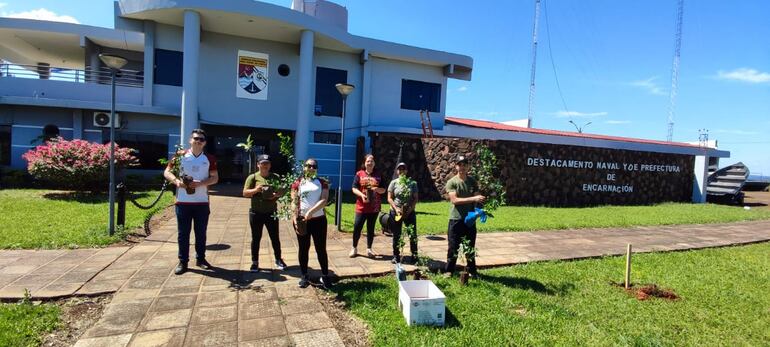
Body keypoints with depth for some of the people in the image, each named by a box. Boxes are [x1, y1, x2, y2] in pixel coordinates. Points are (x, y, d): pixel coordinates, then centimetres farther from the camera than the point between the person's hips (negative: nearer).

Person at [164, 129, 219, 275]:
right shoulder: (180, 156, 2)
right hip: (183, 201, -1)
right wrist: (176, 181, -17)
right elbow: (167, 172, 3)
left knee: (201, 232, 9)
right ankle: (183, 261, 15)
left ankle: (200, 259, 23)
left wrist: (200, 183, -15)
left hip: (202, 202, 1)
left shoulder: (210, 159, 4)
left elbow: (215, 178, 1)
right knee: (183, 233, 5)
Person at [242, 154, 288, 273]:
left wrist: (276, 194, -13)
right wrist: (255, 190, -25)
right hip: (256, 213, -2)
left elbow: (282, 191, 9)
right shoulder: (252, 177, -3)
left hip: (271, 212, 2)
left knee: (275, 237, 9)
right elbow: (245, 193, -6)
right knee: (256, 238, 8)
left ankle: (278, 260, 23)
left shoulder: (275, 177, 4)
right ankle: (255, 262, 20)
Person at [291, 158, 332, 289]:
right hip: (302, 220, 0)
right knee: (303, 248, 9)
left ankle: (325, 276, 15)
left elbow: (324, 200, -8)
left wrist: (311, 212, -19)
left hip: (318, 219, 0)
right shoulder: (297, 183, 6)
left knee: (321, 249, 4)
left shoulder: (322, 183, 5)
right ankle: (304, 276, 21)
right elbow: (294, 202, 0)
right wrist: (295, 218, -12)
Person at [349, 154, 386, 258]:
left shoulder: (378, 176, 7)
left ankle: (369, 249, 22)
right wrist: (361, 195, -20)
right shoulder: (359, 174, 0)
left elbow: (383, 190, 10)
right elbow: (354, 189, -2)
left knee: (371, 229, 10)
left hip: (374, 207, 2)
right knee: (357, 228, 0)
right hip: (361, 207, -2)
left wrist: (377, 189, -12)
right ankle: (354, 248, 18)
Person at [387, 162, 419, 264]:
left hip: (410, 212, 1)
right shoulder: (394, 183, 0)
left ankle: (414, 256, 17)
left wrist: (410, 209, -13)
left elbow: (415, 198, 1)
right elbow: (389, 198, -1)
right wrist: (396, 208, -15)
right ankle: (396, 256, 20)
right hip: (396, 212, 0)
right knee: (396, 235, 8)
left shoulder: (412, 183, 2)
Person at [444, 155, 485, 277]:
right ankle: (449, 270, 18)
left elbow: (477, 197, 5)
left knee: (470, 247, 14)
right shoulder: (451, 182, -7)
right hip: (456, 220, -3)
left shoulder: (472, 181, 6)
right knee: (454, 247, 4)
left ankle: (472, 271, 27)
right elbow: (454, 200, -18)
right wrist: (473, 199, -26)